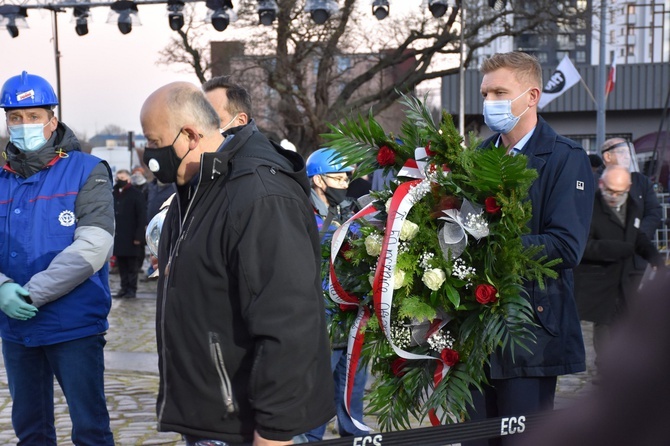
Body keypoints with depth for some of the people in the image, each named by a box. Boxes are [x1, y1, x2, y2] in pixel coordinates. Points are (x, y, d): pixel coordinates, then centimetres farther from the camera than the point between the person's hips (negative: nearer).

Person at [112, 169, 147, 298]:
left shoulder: (136, 194, -4)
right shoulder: (114, 194, 13)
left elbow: (142, 217, -8)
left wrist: (138, 236, -14)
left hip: (130, 237, -5)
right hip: (118, 237, 5)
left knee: (132, 265, 1)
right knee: (121, 264, 9)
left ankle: (132, 289, 7)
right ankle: (124, 287, 16)